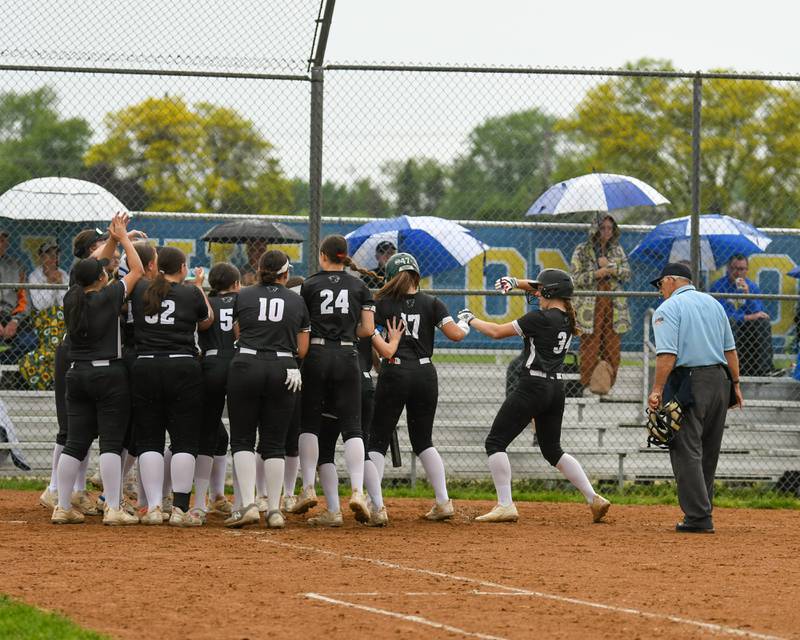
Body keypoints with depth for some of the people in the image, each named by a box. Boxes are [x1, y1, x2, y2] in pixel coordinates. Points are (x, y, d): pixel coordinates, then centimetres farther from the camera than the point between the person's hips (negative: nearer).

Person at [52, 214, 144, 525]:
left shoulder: (71, 298, 4)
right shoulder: (108, 297, -11)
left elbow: (93, 269, 21)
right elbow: (138, 271, 0)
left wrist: (112, 240, 21)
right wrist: (122, 238, 9)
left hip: (77, 375, 6)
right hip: (109, 375, -6)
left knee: (75, 442, 8)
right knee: (111, 442, -4)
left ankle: (63, 507, 8)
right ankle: (113, 509, -8)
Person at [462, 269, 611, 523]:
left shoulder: (540, 318, -13)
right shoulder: (568, 319, 10)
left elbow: (497, 332, -9)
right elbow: (547, 293, 27)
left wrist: (470, 319, 7)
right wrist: (517, 283, 14)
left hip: (533, 386, -8)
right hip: (556, 389, 8)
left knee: (495, 442, -2)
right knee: (552, 450, 20)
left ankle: (505, 506, -11)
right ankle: (594, 499, 10)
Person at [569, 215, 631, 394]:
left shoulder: (617, 250, 14)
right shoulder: (582, 250, 2)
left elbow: (627, 273, 7)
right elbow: (576, 278, -4)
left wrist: (610, 266, -8)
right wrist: (596, 274, -15)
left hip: (613, 305, 4)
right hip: (590, 304, -4)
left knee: (612, 347, 2)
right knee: (590, 347, -7)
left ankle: (606, 384, 8)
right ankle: (588, 384, -3)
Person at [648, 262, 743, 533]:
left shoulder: (668, 309, -5)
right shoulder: (714, 303, 16)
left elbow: (667, 355, -16)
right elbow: (730, 349, 15)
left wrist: (657, 390, -17)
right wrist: (735, 384, 19)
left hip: (689, 384, -7)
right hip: (720, 379, 7)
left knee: (686, 451, -5)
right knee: (709, 452, 15)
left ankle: (699, 518, -11)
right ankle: (702, 510, 21)